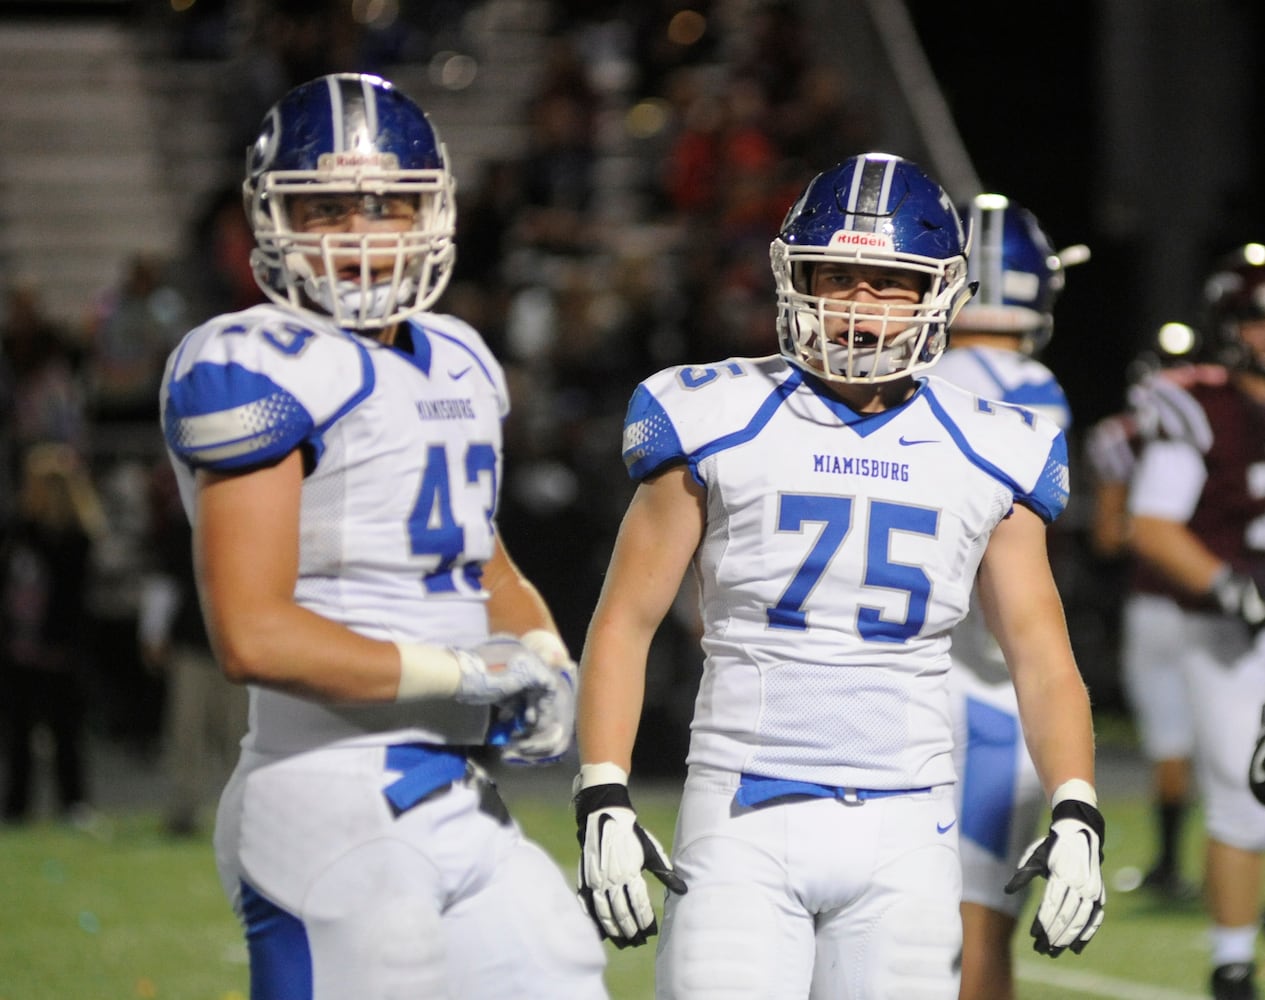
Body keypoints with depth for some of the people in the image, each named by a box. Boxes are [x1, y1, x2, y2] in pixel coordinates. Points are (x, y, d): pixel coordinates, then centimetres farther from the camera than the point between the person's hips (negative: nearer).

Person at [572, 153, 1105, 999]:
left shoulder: (988, 455, 8)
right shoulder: (718, 425, 2)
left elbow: (1043, 658, 9)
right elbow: (625, 622, 3)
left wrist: (1076, 818, -7)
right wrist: (604, 805, -7)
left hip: (904, 834, 2)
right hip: (744, 824, -2)